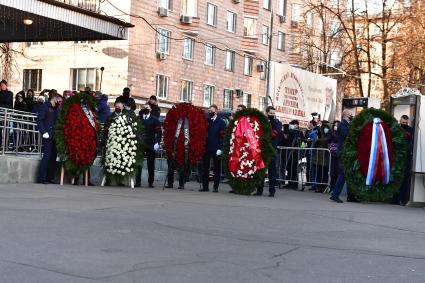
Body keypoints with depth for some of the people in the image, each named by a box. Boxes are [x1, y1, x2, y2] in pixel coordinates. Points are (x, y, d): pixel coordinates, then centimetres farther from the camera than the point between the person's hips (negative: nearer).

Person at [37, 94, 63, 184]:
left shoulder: (55, 109, 21)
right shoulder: (45, 106, -1)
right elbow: (39, 120, -9)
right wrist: (44, 132, -17)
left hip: (54, 136, 8)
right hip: (48, 136, -8)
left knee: (53, 156, 6)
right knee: (47, 155, -12)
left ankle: (50, 178, 10)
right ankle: (42, 178, -9)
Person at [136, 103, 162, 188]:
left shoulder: (154, 120, 7)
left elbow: (159, 132, 2)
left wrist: (157, 143, -9)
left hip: (150, 145, -1)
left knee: (151, 164, 2)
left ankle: (151, 182, 7)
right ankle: (138, 181, 5)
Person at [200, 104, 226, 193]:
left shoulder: (221, 122, 0)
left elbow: (222, 136, -5)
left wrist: (220, 148, -13)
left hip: (216, 149, -4)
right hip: (206, 148, 4)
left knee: (217, 168, 3)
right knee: (205, 168, 5)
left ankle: (216, 187, 8)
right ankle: (205, 186, 10)